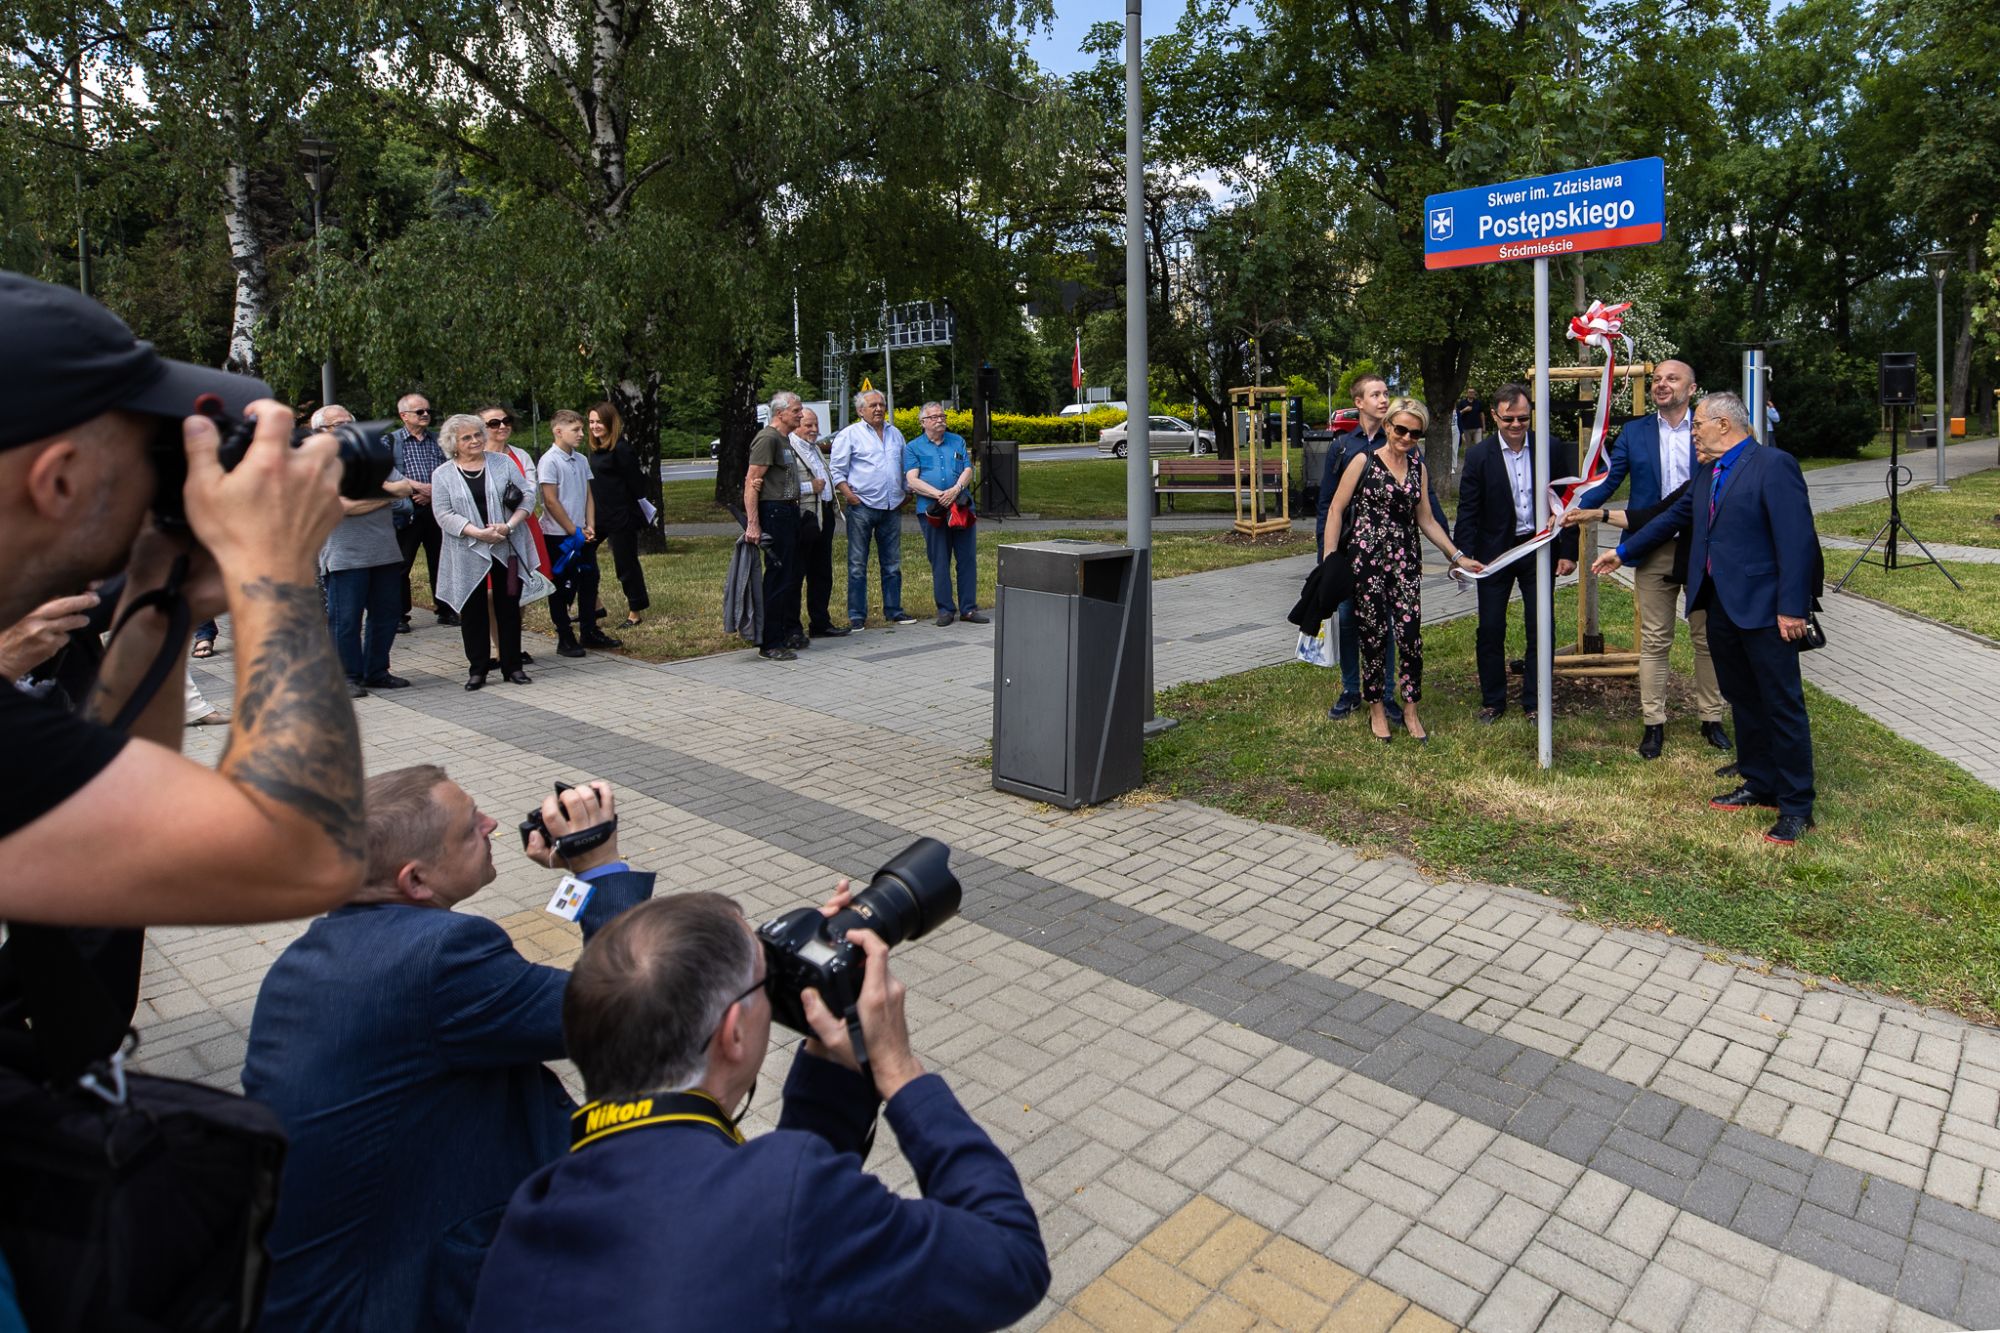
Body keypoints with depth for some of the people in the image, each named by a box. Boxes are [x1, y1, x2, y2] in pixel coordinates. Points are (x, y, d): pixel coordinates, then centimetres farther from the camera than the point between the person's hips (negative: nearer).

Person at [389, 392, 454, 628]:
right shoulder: (391, 441, 3)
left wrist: (434, 491, -9)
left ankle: (445, 611, 16)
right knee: (402, 564, 1)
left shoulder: (437, 440, 13)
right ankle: (399, 615, 9)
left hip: (436, 508, 3)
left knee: (440, 561, 7)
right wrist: (419, 487, -17)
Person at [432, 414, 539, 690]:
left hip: (507, 550, 1)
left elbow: (526, 497, 3)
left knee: (509, 607, 5)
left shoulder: (503, 464, 6)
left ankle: (512, 666, 14)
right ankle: (477, 669, 13)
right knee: (472, 611, 4)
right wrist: (478, 533, -17)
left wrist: (509, 525, -13)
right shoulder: (443, 475, 4)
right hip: (468, 555, 0)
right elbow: (445, 515, -5)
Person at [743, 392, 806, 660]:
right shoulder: (767, 439, -13)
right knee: (778, 577, -8)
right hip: (773, 513, -10)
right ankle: (770, 645, -3)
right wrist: (752, 524, -24)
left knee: (792, 575, 16)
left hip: (789, 511, 10)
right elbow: (751, 482, -19)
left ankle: (791, 632, 28)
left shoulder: (785, 439, 17)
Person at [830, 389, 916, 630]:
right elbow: (836, 470, -3)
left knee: (892, 563, 10)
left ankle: (893, 610, 19)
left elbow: (904, 467, 24)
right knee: (857, 565, -1)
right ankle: (856, 615, 4)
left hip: (892, 508, 5)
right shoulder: (850, 435, -1)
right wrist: (848, 495, -13)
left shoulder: (895, 434, 16)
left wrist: (904, 494, 14)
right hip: (862, 508, -5)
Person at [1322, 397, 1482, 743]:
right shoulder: (1364, 461, -1)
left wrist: (1458, 556, 13)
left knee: (1410, 635, -4)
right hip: (1368, 558, -4)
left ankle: (1410, 711, 12)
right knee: (1374, 636, 0)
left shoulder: (1417, 467, 13)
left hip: (1406, 560, 4)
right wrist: (1329, 559, -8)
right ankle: (1377, 711, 17)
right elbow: (1336, 509, -2)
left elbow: (1426, 520, 17)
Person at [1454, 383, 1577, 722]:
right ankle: (1492, 701, 19)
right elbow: (1468, 512, -5)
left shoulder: (1552, 449, -3)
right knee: (1490, 629, 5)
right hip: (1495, 551, -1)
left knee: (1540, 629, 6)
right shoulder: (1479, 456, -6)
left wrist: (1568, 551, 0)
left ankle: (1534, 703, 19)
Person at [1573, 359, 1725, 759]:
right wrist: (1572, 511, -14)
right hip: (1653, 550, 0)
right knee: (1654, 640, 5)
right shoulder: (1633, 433, 5)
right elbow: (1608, 482, -1)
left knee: (1707, 636, 10)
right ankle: (1653, 723, 13)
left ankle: (1711, 718, 23)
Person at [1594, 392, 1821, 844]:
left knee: (1783, 705, -1)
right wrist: (1623, 551, 26)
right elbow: (1675, 516, 26)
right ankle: (1760, 784, 31)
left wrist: (1793, 608, -21)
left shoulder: (1773, 465, -13)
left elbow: (1796, 539, -18)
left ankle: (1796, 806, 7)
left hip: (1764, 608, -9)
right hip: (1721, 606, 9)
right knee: (1742, 700, 17)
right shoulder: (1708, 473, 14)